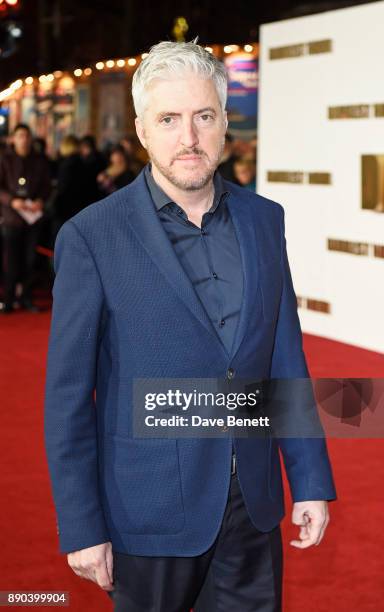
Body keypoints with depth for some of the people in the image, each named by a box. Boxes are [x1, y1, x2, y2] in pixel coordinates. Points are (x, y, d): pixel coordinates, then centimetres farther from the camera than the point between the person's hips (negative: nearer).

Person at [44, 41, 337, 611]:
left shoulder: (263, 219, 3)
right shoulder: (91, 237, -11)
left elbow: (286, 359, 7)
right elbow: (68, 397, -8)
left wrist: (311, 480, 5)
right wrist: (80, 528, -9)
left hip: (253, 508, 4)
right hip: (149, 517, -3)